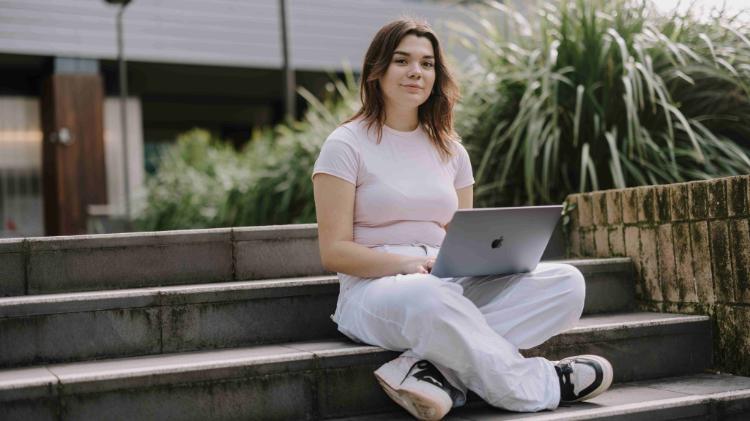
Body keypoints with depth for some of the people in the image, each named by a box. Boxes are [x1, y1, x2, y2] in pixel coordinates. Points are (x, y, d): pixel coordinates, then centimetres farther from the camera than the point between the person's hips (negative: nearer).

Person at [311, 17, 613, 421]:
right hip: (374, 290, -5)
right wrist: (407, 264, -21)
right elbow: (334, 252, -6)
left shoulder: (450, 150, 17)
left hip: (452, 288, 6)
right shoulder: (346, 145, 0)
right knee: (428, 297, -42)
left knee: (566, 282, -17)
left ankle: (435, 369, -29)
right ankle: (539, 386, -21)